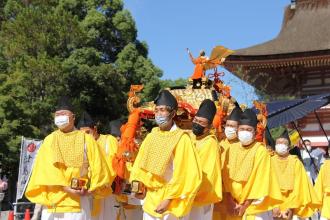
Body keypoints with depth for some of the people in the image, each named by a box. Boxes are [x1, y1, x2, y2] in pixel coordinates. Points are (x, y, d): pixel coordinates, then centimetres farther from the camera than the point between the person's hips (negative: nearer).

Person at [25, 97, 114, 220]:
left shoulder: (86, 139, 7)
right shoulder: (49, 140, 10)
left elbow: (98, 167, 5)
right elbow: (46, 168, -3)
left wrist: (91, 190, -8)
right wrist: (65, 187, -15)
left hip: (77, 201, -2)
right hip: (52, 200, 2)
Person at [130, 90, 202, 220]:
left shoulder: (181, 139, -11)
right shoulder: (151, 136, 5)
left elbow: (183, 173, -14)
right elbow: (140, 165, 10)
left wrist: (168, 199, -16)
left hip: (169, 201, -5)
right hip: (149, 197, 5)